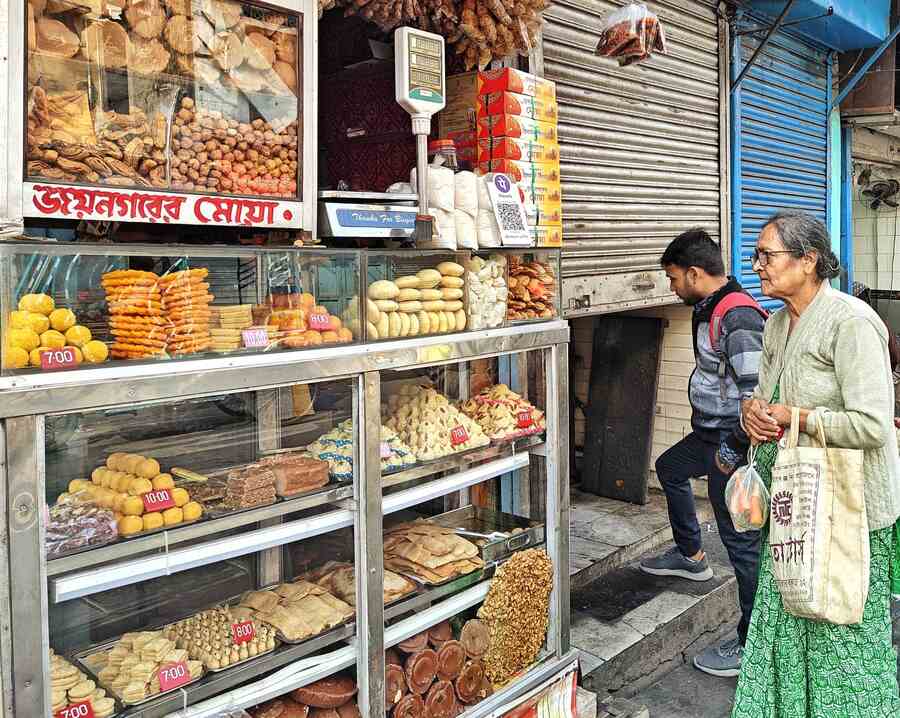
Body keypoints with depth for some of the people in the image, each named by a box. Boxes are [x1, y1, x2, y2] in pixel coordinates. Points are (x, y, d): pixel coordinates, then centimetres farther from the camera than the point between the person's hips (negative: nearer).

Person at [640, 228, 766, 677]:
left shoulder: (737, 316, -23)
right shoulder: (711, 308, 9)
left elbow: (756, 391, -27)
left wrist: (733, 449, -21)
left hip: (732, 441, -11)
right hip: (710, 433, 11)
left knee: (742, 540, -3)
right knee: (669, 468, 30)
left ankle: (752, 643, 9)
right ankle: (691, 556, 46)